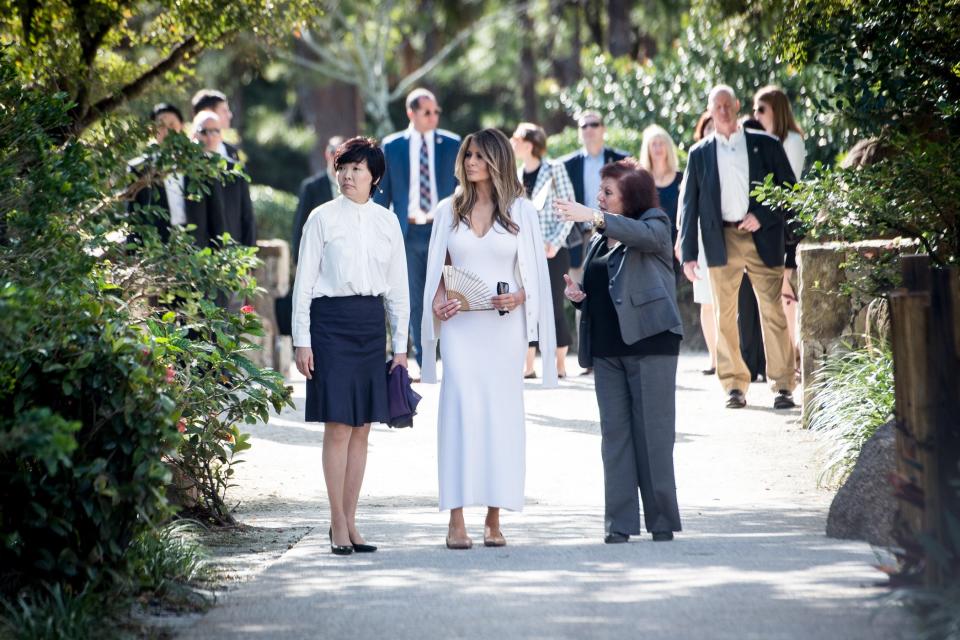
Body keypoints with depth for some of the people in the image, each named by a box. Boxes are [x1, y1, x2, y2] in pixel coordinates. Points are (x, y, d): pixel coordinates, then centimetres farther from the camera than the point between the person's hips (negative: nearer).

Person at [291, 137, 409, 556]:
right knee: (338, 425, -6)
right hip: (331, 320, -4)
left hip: (371, 323, 4)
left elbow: (397, 287, 12)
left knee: (362, 428, 5)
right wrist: (301, 340, -6)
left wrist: (400, 345, 9)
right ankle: (339, 525, 0)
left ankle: (349, 522, 12)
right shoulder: (323, 218, 0)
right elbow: (304, 282, 0)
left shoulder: (387, 222, 9)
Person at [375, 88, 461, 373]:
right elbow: (383, 192, 8)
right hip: (408, 232, 1)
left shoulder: (452, 144, 4)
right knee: (415, 301, 5)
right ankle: (424, 366, 11)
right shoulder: (391, 146, 5)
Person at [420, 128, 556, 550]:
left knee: (501, 413, -1)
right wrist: (437, 303, -4)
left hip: (504, 325, 0)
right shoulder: (449, 211, 11)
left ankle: (494, 519, 5)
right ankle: (456, 521, -12)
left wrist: (519, 298, -13)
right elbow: (438, 270, 14)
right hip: (459, 325, 1)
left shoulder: (521, 211, 5)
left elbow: (535, 273, 6)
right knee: (461, 411, -10)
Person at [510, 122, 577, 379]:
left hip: (552, 251, -5)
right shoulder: (516, 175, 10)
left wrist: (555, 242, -15)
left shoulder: (554, 169, -4)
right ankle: (528, 365, 7)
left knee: (554, 307, -2)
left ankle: (560, 365, 6)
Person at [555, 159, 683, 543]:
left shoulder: (655, 226, 0)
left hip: (649, 342, -6)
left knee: (654, 433, -4)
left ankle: (662, 521, 3)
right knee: (614, 433, 3)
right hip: (607, 347, 6)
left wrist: (595, 218, -37)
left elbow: (645, 234, -25)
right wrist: (577, 295, 3)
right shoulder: (600, 241, 19)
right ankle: (620, 523, 4)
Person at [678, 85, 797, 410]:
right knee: (725, 316, 1)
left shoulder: (765, 145, 7)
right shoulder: (700, 154, 10)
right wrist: (688, 253, 3)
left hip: (762, 238, -1)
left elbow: (789, 188, 7)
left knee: (773, 312, -5)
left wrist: (763, 216, -8)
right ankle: (734, 386, 7)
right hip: (722, 242, 1)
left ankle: (783, 385, -4)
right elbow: (689, 205, 9)